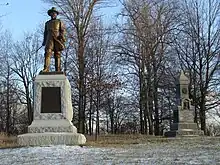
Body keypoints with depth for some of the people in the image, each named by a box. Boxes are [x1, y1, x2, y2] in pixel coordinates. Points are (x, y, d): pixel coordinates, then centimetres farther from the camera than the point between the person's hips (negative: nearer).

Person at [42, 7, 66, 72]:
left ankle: (58, 70, -8)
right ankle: (46, 69, -28)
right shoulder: (47, 23, 25)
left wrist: (61, 35, -14)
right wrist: (44, 41, 13)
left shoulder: (59, 22, 18)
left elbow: (63, 30, 6)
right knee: (48, 52, -17)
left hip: (57, 39, -1)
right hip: (49, 39, 1)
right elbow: (45, 33, 23)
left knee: (57, 54, -6)